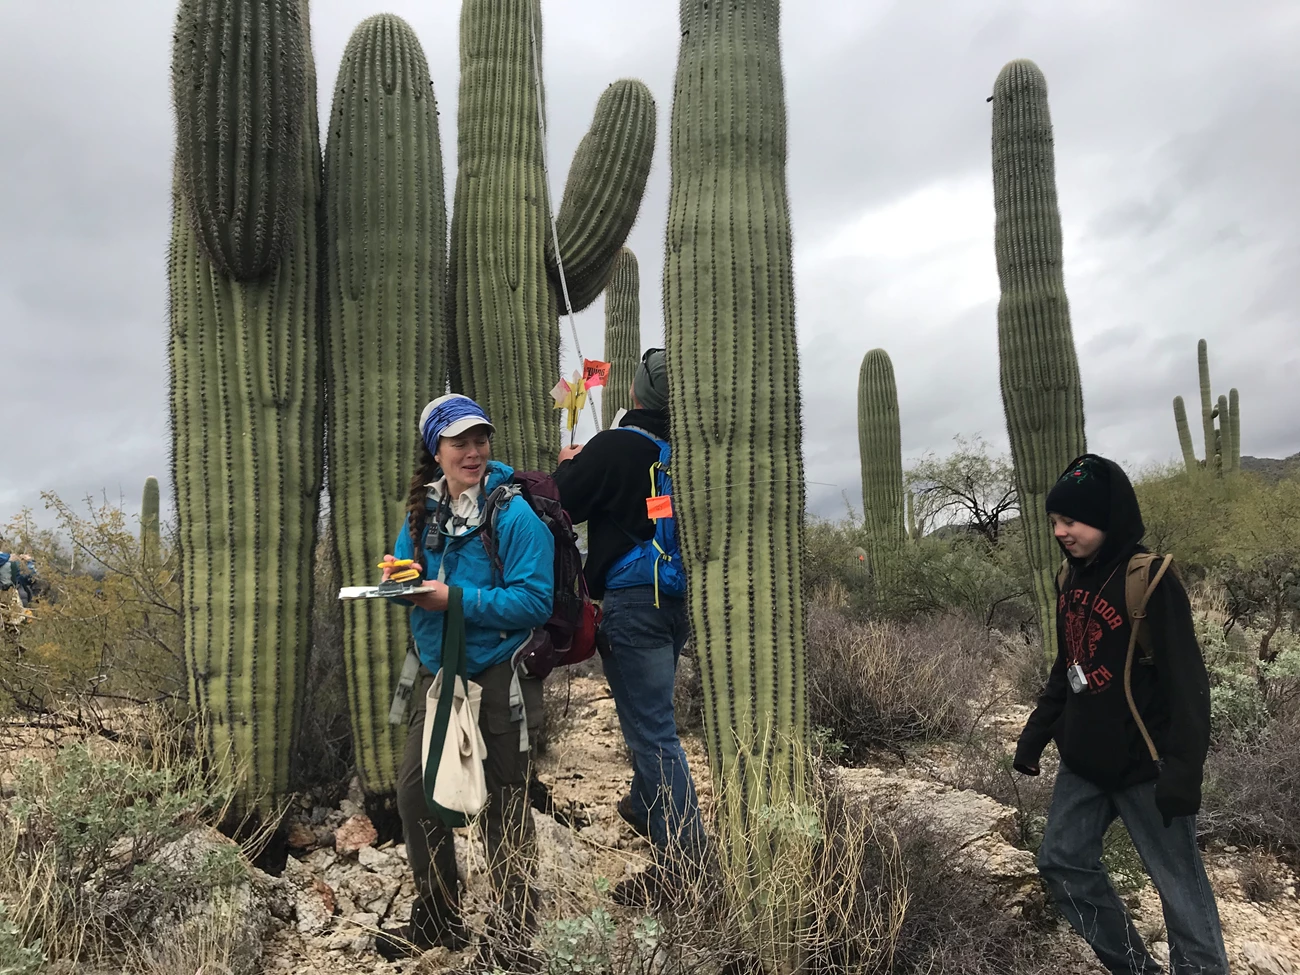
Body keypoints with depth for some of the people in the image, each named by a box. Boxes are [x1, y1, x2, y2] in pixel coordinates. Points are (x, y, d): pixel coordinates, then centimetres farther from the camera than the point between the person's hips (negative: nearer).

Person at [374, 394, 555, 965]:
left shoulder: (515, 514, -16)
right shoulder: (422, 510, 6)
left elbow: (535, 600, -22)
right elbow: (405, 568, 16)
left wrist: (457, 600, -26)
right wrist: (399, 577, -8)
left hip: (497, 679, -6)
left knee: (503, 805, 6)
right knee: (415, 792, 9)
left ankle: (514, 929, 27)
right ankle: (438, 921, 29)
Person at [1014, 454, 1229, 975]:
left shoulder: (1149, 580, -17)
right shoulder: (1072, 578, 5)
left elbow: (1185, 681, -19)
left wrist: (1183, 771, -23)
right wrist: (1036, 733, 13)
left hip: (1143, 766, -8)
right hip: (1084, 762, 8)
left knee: (1179, 884, 5)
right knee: (1062, 863, 13)